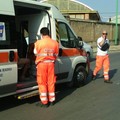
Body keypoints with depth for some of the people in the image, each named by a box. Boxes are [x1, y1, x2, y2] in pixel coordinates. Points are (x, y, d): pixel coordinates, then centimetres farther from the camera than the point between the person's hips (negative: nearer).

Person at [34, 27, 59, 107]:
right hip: (51, 63, 3)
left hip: (41, 64, -3)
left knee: (42, 83, 6)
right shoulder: (55, 43, -3)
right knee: (51, 82, 13)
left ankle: (44, 102, 9)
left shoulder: (38, 43, -11)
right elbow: (56, 55, 7)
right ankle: (52, 100, 23)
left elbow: (35, 53, 4)